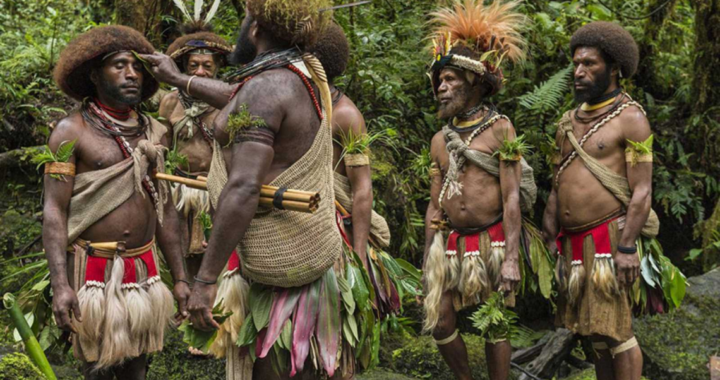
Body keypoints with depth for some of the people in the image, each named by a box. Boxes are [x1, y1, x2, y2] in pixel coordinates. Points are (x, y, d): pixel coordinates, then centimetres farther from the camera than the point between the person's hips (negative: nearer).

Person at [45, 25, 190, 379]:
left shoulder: (151, 133, 9)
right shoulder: (71, 131, -7)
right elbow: (54, 210, -11)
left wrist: (180, 277, 11)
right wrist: (60, 285, -21)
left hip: (144, 269, 5)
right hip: (94, 271, -5)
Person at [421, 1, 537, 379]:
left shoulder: (499, 128, -6)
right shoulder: (440, 139, 11)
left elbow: (512, 197, -11)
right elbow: (435, 205, 13)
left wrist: (511, 259, -18)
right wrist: (428, 258, 10)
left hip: (492, 241, -5)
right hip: (453, 244, 5)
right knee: (440, 322, 3)